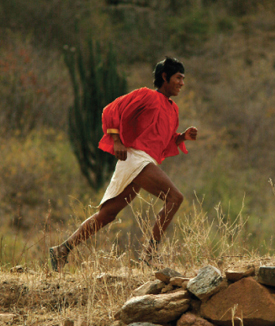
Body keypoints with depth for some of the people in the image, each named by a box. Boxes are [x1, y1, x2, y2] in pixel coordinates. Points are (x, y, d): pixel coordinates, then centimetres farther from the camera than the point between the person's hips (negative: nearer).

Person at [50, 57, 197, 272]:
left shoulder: (173, 109, 26)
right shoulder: (146, 96, 2)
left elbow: (166, 145, 29)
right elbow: (111, 111, -3)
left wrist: (183, 137, 11)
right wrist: (117, 140, -13)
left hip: (147, 162, 9)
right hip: (135, 157, -9)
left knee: (106, 215, 7)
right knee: (175, 197, -20)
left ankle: (63, 250, 9)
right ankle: (150, 253, -24)